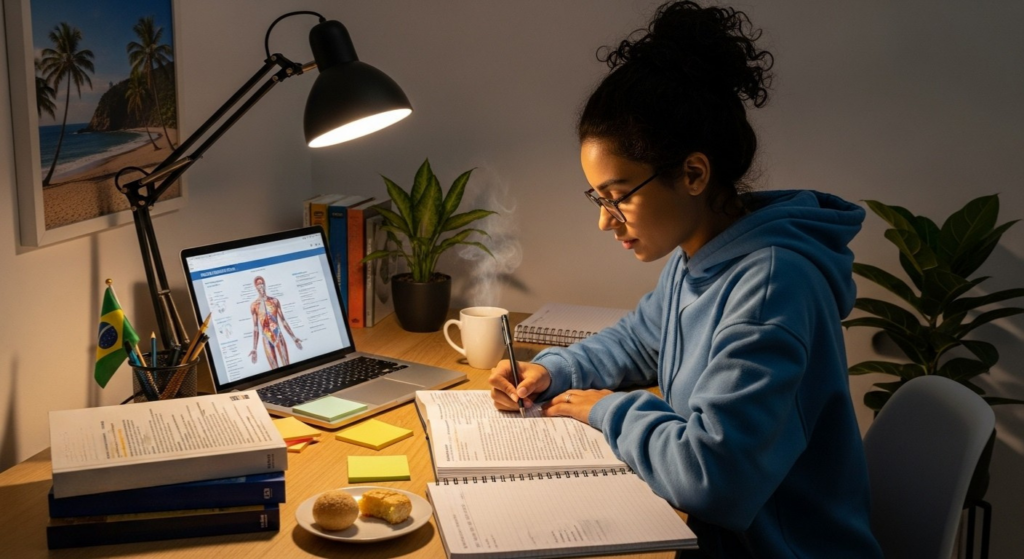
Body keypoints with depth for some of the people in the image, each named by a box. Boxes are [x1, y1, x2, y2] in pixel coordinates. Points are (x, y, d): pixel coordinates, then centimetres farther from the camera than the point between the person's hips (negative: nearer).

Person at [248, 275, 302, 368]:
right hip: (267, 340, -1)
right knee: (275, 369, 1)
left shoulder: (274, 301, 5)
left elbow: (283, 321, 9)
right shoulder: (254, 305, -1)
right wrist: (254, 349, -1)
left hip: (279, 337, 1)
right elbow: (255, 328, 1)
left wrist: (294, 338, 8)